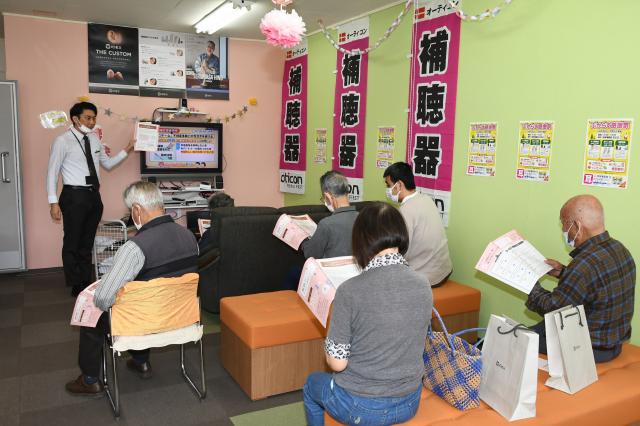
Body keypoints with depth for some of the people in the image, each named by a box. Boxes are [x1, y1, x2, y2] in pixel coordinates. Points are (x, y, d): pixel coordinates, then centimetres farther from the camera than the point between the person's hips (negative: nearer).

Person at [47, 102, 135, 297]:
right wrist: (53, 202, -13)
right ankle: (76, 286, 17)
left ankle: (87, 283, 27)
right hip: (74, 195, -6)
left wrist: (127, 150, 8)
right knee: (72, 243, 4)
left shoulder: (94, 139, 10)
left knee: (87, 242, 15)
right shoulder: (63, 141, -8)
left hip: (94, 195, 6)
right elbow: (52, 172, -8)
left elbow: (108, 164, 19)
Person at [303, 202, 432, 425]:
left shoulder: (350, 291, -24)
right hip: (409, 404, 4)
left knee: (312, 383, 28)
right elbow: (410, 344, 5)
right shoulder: (424, 287, -10)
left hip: (359, 408, -4)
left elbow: (337, 363, -18)